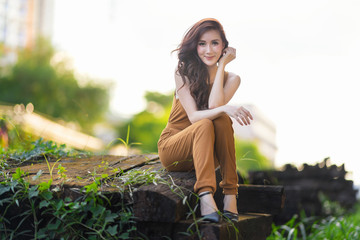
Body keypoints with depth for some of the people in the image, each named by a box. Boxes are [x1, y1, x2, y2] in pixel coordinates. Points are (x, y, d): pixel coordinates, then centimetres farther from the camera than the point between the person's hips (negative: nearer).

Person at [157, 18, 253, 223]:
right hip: (172, 148, -2)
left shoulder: (231, 79, 0)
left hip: (207, 152, 2)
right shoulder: (183, 72, -8)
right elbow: (193, 117, -19)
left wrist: (222, 64, -13)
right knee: (205, 125, -34)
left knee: (223, 120, -30)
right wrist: (224, 109, -38)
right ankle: (206, 196, -49)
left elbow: (214, 106, -20)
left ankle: (230, 194, -32)